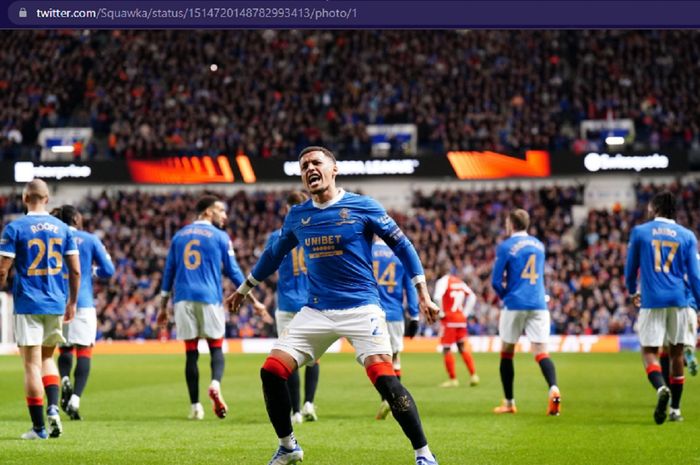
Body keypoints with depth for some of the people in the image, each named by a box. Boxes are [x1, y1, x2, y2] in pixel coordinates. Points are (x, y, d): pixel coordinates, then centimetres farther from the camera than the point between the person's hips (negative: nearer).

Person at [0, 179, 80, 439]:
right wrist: (72, 303, 16)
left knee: (32, 364, 0)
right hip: (56, 305, 4)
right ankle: (53, 407, -1)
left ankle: (39, 427, 1)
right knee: (47, 357, 20)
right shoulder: (62, 228, 6)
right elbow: (75, 270, 6)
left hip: (27, 304, -4)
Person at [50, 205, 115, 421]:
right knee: (84, 352, -1)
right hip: (83, 303, -2)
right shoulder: (90, 240, 3)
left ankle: (64, 380, -15)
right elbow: (108, 270, 1)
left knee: (65, 349, 16)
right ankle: (75, 398, -17)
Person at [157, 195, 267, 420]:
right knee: (216, 347, 5)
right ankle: (215, 384, -25)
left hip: (183, 299, 3)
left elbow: (169, 273, 15)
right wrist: (253, 300, 12)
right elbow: (233, 272, 4)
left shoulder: (179, 236, 15)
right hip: (209, 299, -3)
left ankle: (195, 406, 1)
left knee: (191, 352, 5)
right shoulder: (219, 236, 4)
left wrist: (163, 307, 20)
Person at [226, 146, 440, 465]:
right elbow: (274, 254, 26)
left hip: (361, 307, -5)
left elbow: (401, 245, 2)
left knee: (385, 379, -20)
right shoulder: (296, 216, 9)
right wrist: (243, 290, 33)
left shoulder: (362, 207, -4)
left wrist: (422, 293, -3)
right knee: (271, 371, -5)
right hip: (316, 310, 5)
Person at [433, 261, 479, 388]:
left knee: (446, 349, 0)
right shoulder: (459, 282, 14)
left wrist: (440, 312, -14)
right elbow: (472, 297, 19)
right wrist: (465, 312, 16)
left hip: (448, 318, -7)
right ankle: (473, 375, 6)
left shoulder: (443, 281, -8)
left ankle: (453, 379, 0)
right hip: (461, 318, 7)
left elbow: (437, 297, -25)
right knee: (463, 347, 12)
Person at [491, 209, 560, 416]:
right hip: (538, 304, 3)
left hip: (515, 304, -3)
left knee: (507, 352, 12)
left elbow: (496, 281, -5)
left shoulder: (505, 247, -4)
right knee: (541, 352, -3)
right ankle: (554, 389, -30)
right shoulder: (539, 245, 13)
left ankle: (509, 403, 16)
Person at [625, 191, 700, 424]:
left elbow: (630, 268, 14)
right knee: (676, 352, 12)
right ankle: (675, 409, 13)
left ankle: (661, 388, -31)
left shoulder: (639, 232, 5)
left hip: (652, 300, -2)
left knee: (649, 352, 0)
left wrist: (633, 291, 32)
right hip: (679, 300, 2)